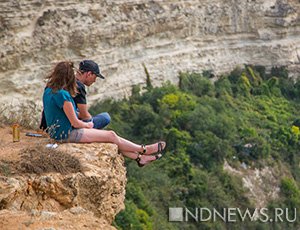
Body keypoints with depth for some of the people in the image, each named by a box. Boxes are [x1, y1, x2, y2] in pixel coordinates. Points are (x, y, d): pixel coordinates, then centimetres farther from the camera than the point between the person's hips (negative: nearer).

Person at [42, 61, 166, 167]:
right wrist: (88, 125, 2)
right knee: (111, 136, -1)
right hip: (67, 134, -10)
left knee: (110, 135, 10)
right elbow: (75, 123, -19)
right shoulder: (62, 94, -24)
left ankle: (139, 157, 13)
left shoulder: (48, 90, 5)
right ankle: (144, 149, 16)